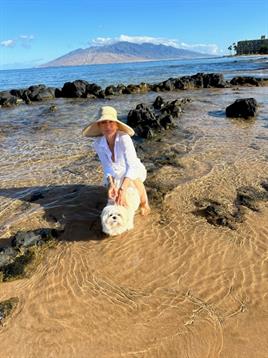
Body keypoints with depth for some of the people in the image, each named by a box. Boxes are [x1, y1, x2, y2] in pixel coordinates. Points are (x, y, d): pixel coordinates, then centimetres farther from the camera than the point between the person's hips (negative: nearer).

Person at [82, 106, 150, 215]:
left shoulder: (124, 138, -36)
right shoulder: (98, 144, -21)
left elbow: (132, 166, -41)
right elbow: (107, 167, -20)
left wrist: (122, 190, -51)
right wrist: (111, 184, -40)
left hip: (134, 171, -4)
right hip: (116, 175, 4)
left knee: (134, 181, -35)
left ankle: (144, 203, -2)